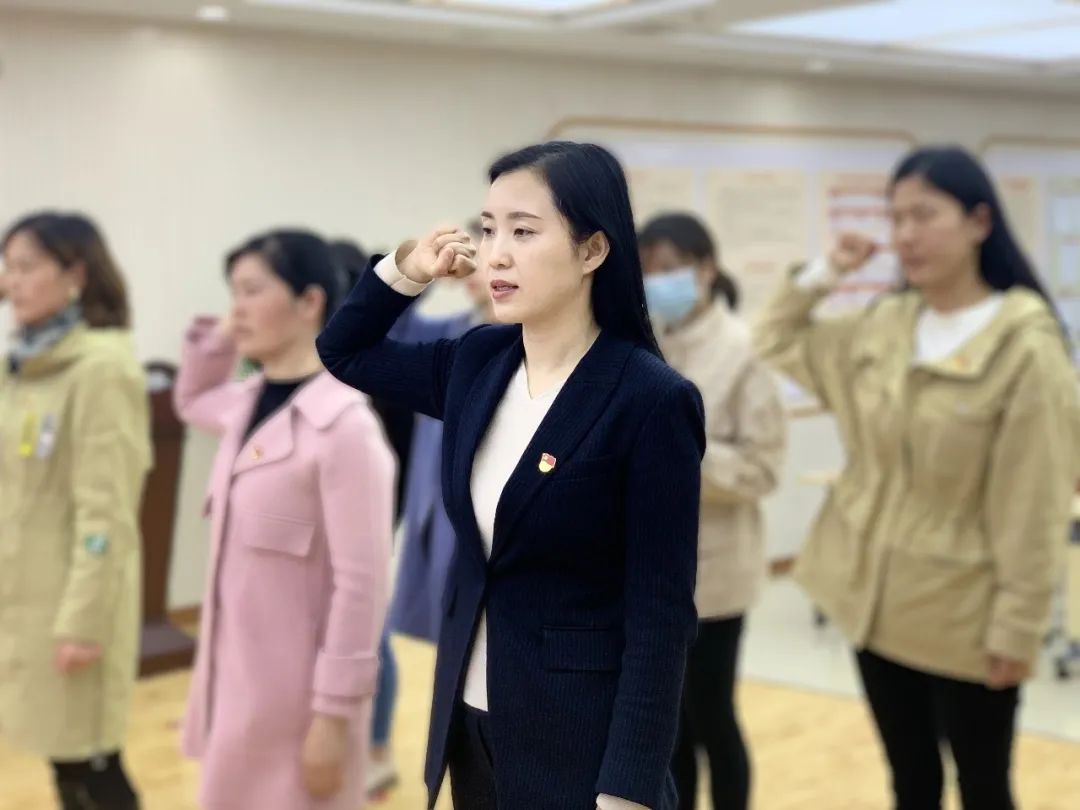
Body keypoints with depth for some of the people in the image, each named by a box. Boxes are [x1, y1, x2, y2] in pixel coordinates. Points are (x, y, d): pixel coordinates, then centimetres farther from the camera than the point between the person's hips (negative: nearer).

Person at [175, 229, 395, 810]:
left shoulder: (344, 425, -20)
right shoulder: (249, 403, 5)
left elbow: (360, 584, -20)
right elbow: (192, 400, 29)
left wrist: (334, 714, -18)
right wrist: (215, 340, 9)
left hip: (295, 693, -8)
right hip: (234, 678, 8)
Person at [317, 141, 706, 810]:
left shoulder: (652, 400, -17)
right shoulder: (477, 362, 2)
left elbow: (660, 617, -16)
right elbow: (344, 354, 19)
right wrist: (406, 270, 2)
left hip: (581, 737, -6)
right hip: (471, 717, 6)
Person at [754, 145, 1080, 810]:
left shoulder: (1026, 347, -16)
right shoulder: (884, 325, 3)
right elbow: (779, 343, 18)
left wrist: (1018, 628, -15)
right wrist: (824, 273, 3)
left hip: (967, 622, -5)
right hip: (878, 603, 6)